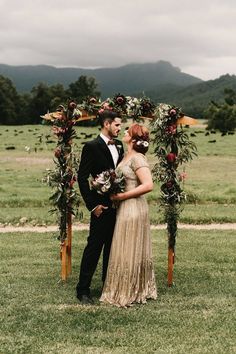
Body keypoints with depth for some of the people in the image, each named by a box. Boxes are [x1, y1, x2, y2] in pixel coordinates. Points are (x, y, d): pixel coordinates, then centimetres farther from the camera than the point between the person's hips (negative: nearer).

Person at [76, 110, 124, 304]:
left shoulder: (119, 145, 9)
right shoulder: (91, 147, -11)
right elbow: (82, 177, -13)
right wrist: (93, 205, -15)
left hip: (118, 205, 7)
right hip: (102, 206, -7)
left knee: (112, 246, 16)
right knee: (94, 246, -2)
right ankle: (83, 290, 8)